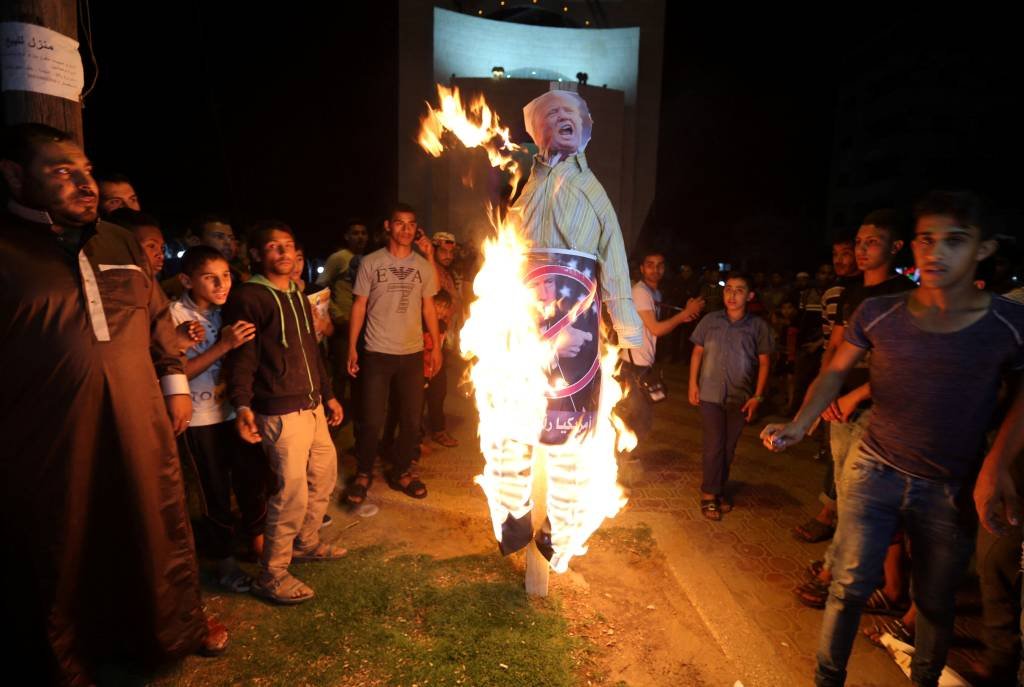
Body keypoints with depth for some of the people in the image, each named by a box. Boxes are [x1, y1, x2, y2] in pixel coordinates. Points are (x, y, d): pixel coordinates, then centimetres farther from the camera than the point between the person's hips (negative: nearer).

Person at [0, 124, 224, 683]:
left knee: (160, 533, 17)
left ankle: (178, 629, 40)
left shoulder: (120, 244, 10)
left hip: (140, 428, 5)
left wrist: (175, 382, 11)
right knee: (60, 559, 14)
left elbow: (158, 317, 15)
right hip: (47, 443, -4)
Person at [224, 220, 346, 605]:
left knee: (325, 475, 18)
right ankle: (271, 576, 11)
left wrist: (328, 396, 23)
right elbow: (242, 357, -16)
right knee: (292, 494, -7)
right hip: (281, 413, -8)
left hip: (312, 407, 9)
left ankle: (307, 543, 39)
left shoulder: (298, 297, 17)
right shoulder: (248, 298, -8)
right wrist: (242, 405, -28)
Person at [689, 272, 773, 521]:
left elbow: (764, 362, 0)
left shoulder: (758, 326, -5)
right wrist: (693, 384, 0)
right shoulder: (710, 320, -2)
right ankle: (709, 493, 14)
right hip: (710, 394, -1)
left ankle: (719, 489, 29)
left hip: (740, 397, 1)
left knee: (729, 447, 12)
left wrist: (757, 396, -3)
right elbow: (697, 353, 5)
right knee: (714, 445, 0)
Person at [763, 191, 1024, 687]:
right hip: (874, 471, 0)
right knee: (851, 586, 4)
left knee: (935, 602, 16)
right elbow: (836, 371, 1)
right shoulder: (878, 314, -9)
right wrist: (800, 424, -14)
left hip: (951, 491, 0)